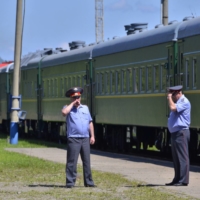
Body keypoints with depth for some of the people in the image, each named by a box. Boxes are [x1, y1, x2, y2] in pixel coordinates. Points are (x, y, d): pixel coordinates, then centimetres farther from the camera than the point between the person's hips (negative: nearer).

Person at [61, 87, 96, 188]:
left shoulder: (85, 108, 18)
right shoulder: (68, 108, 4)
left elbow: (90, 122, 19)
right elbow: (64, 112, -21)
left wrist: (92, 136, 12)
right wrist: (73, 103, -10)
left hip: (85, 138, 4)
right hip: (73, 138, -4)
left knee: (87, 161, 8)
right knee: (72, 162, -7)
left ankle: (89, 182, 14)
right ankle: (70, 182, -4)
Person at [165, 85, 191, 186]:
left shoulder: (184, 102, -11)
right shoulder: (178, 102, 19)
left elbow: (173, 108, -25)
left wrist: (170, 98, -14)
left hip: (181, 133, -10)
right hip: (175, 133, 10)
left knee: (182, 157, -9)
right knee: (176, 158, 12)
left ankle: (183, 180, -10)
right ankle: (177, 179, 18)